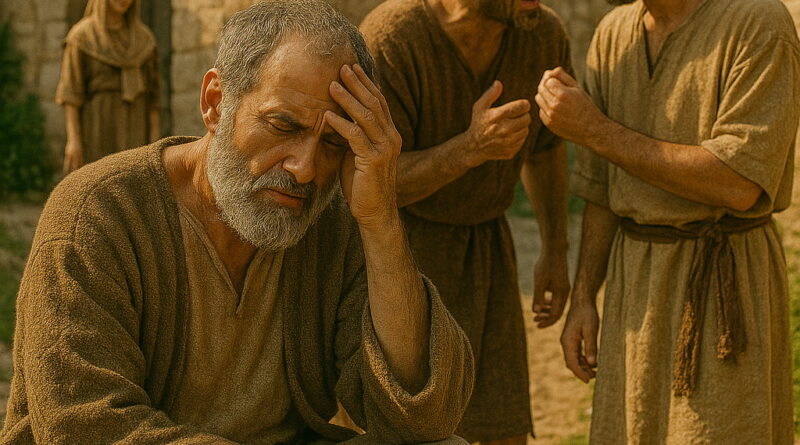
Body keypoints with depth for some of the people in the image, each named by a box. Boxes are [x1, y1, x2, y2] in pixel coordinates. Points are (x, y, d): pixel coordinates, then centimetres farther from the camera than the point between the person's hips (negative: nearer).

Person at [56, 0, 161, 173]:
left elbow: (151, 90, 9)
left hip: (131, 132, 4)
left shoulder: (143, 38, 10)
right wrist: (73, 139, -15)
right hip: (96, 130, -4)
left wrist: (155, 140, 1)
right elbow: (70, 91, -6)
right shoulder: (81, 36, -2)